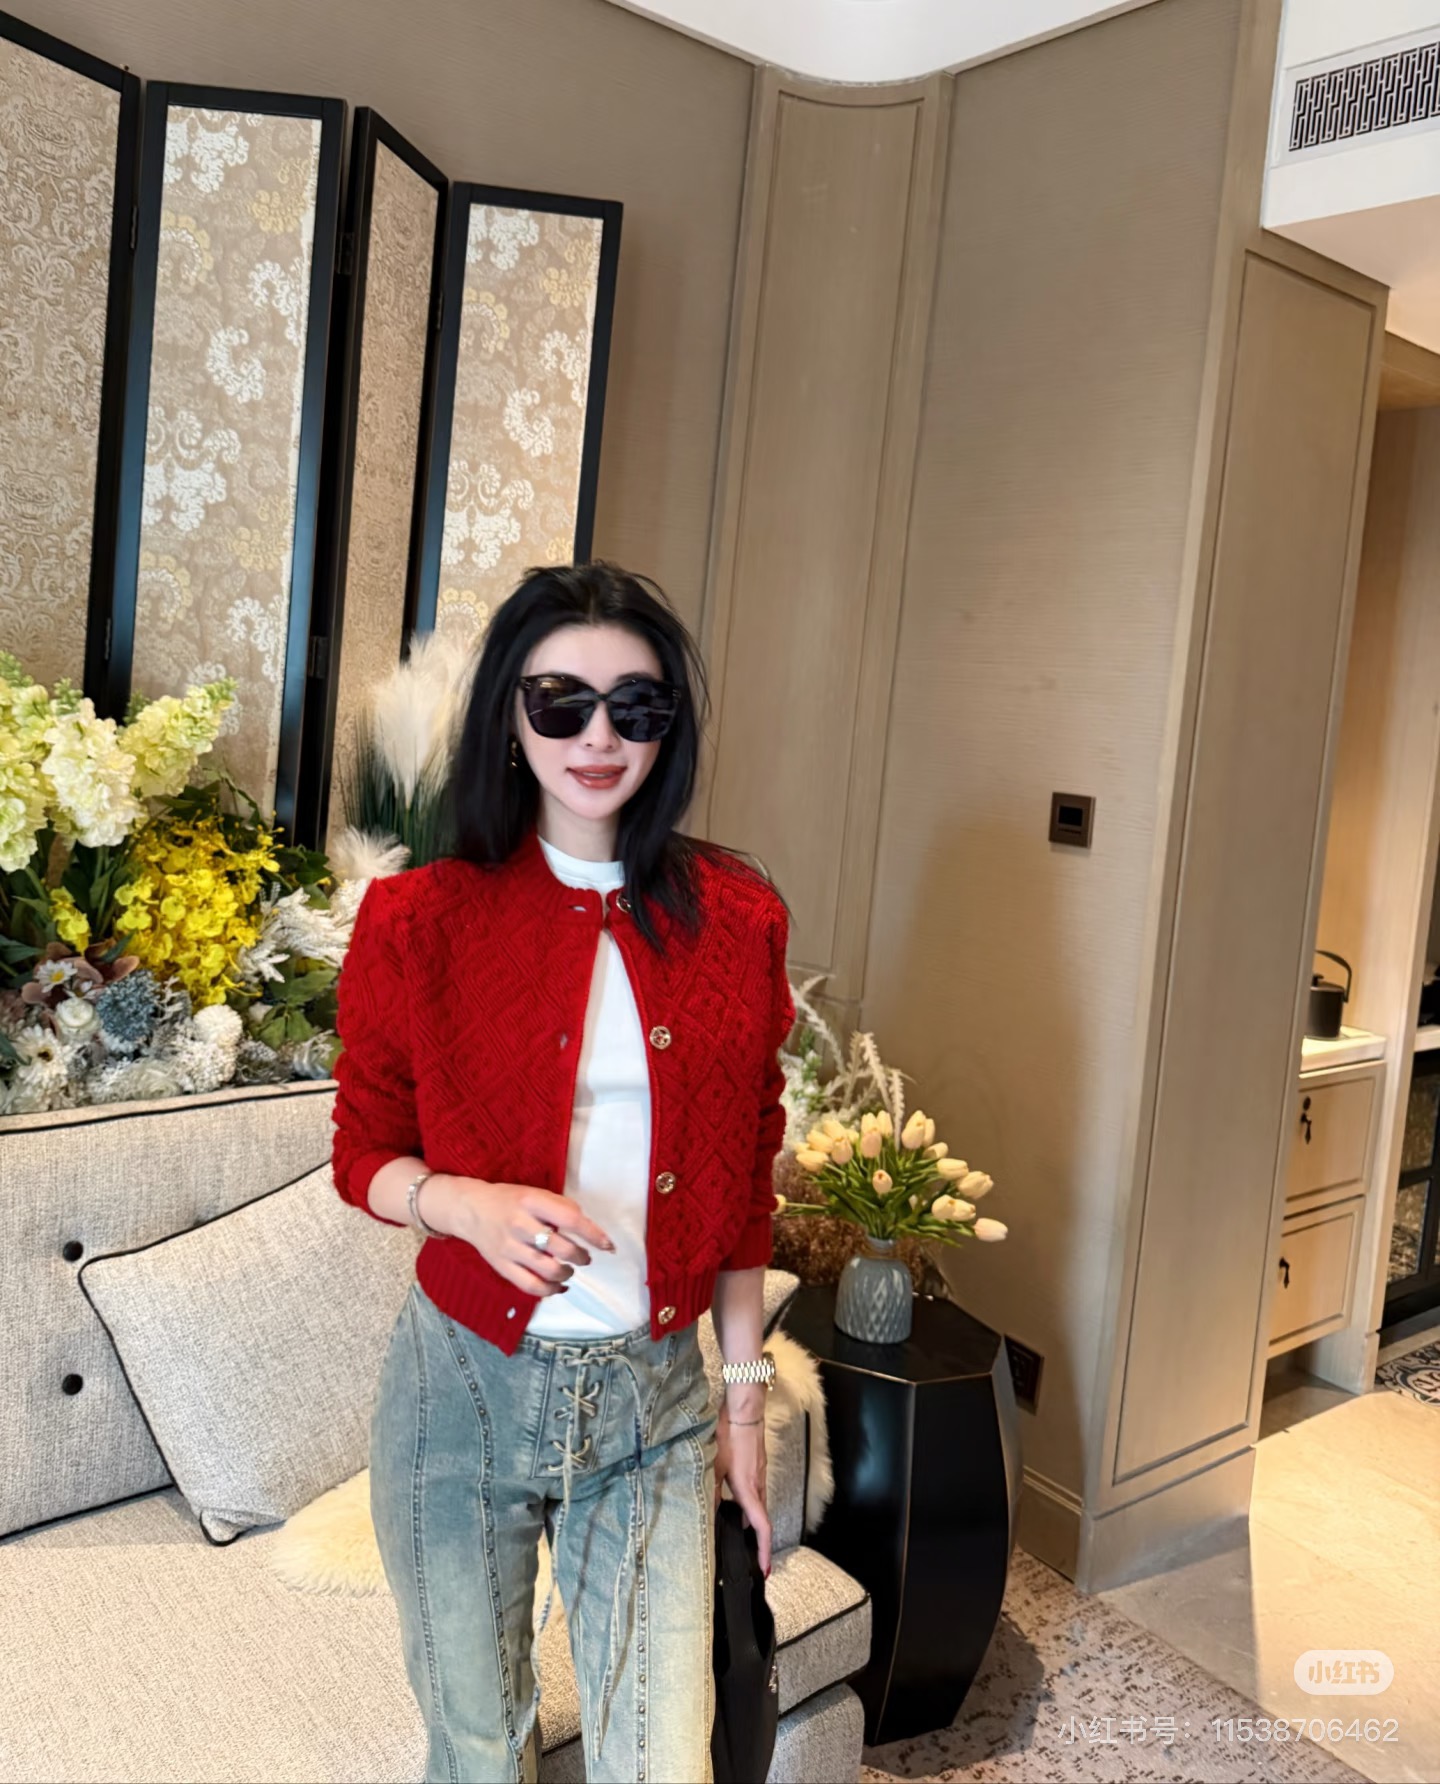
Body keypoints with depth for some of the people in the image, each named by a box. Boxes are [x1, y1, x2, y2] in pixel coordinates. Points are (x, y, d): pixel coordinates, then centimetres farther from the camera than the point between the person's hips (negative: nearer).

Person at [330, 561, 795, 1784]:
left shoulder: (738, 918, -2)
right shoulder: (420, 918, -8)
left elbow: (745, 1180, 5)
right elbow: (363, 1153, 1)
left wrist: (746, 1386, 7)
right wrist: (468, 1202, -20)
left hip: (653, 1397, 1)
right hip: (468, 1383, 0)